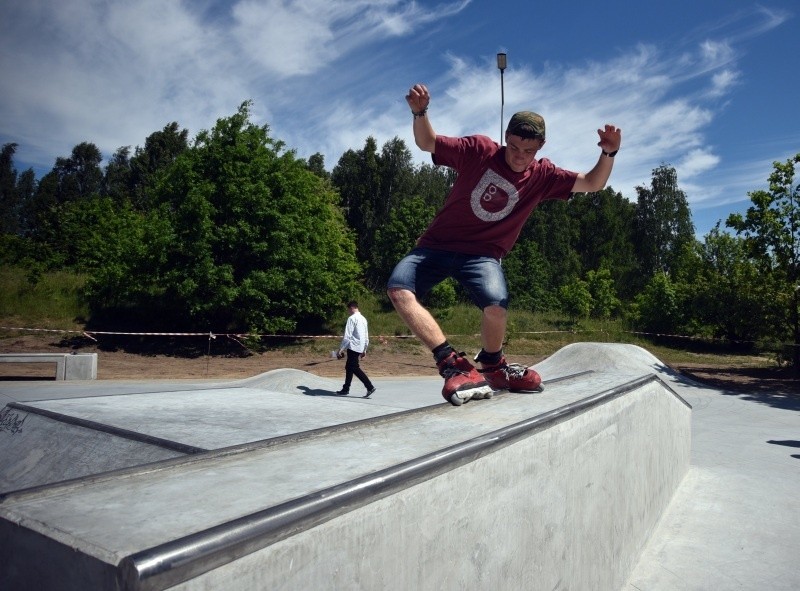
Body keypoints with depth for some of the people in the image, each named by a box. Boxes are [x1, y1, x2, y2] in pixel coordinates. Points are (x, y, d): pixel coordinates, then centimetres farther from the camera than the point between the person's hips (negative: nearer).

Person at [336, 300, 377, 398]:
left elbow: (347, 336, -16)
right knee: (349, 367, 16)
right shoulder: (363, 319, 14)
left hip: (353, 347, -9)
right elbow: (366, 336, 17)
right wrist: (364, 350, 24)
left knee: (355, 368, -8)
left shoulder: (352, 318, -11)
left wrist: (341, 349, -12)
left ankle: (370, 387, -16)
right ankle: (345, 389, 22)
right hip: (360, 348, 9)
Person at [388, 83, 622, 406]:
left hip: (482, 254, 0)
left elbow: (592, 183, 2)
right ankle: (453, 363, -25)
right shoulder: (479, 149, -4)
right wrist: (420, 113, -19)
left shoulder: (542, 175, 2)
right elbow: (427, 142, 1)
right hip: (438, 243, 0)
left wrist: (608, 153, -17)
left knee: (496, 304, -30)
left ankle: (491, 364, 3)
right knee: (398, 288, -26)